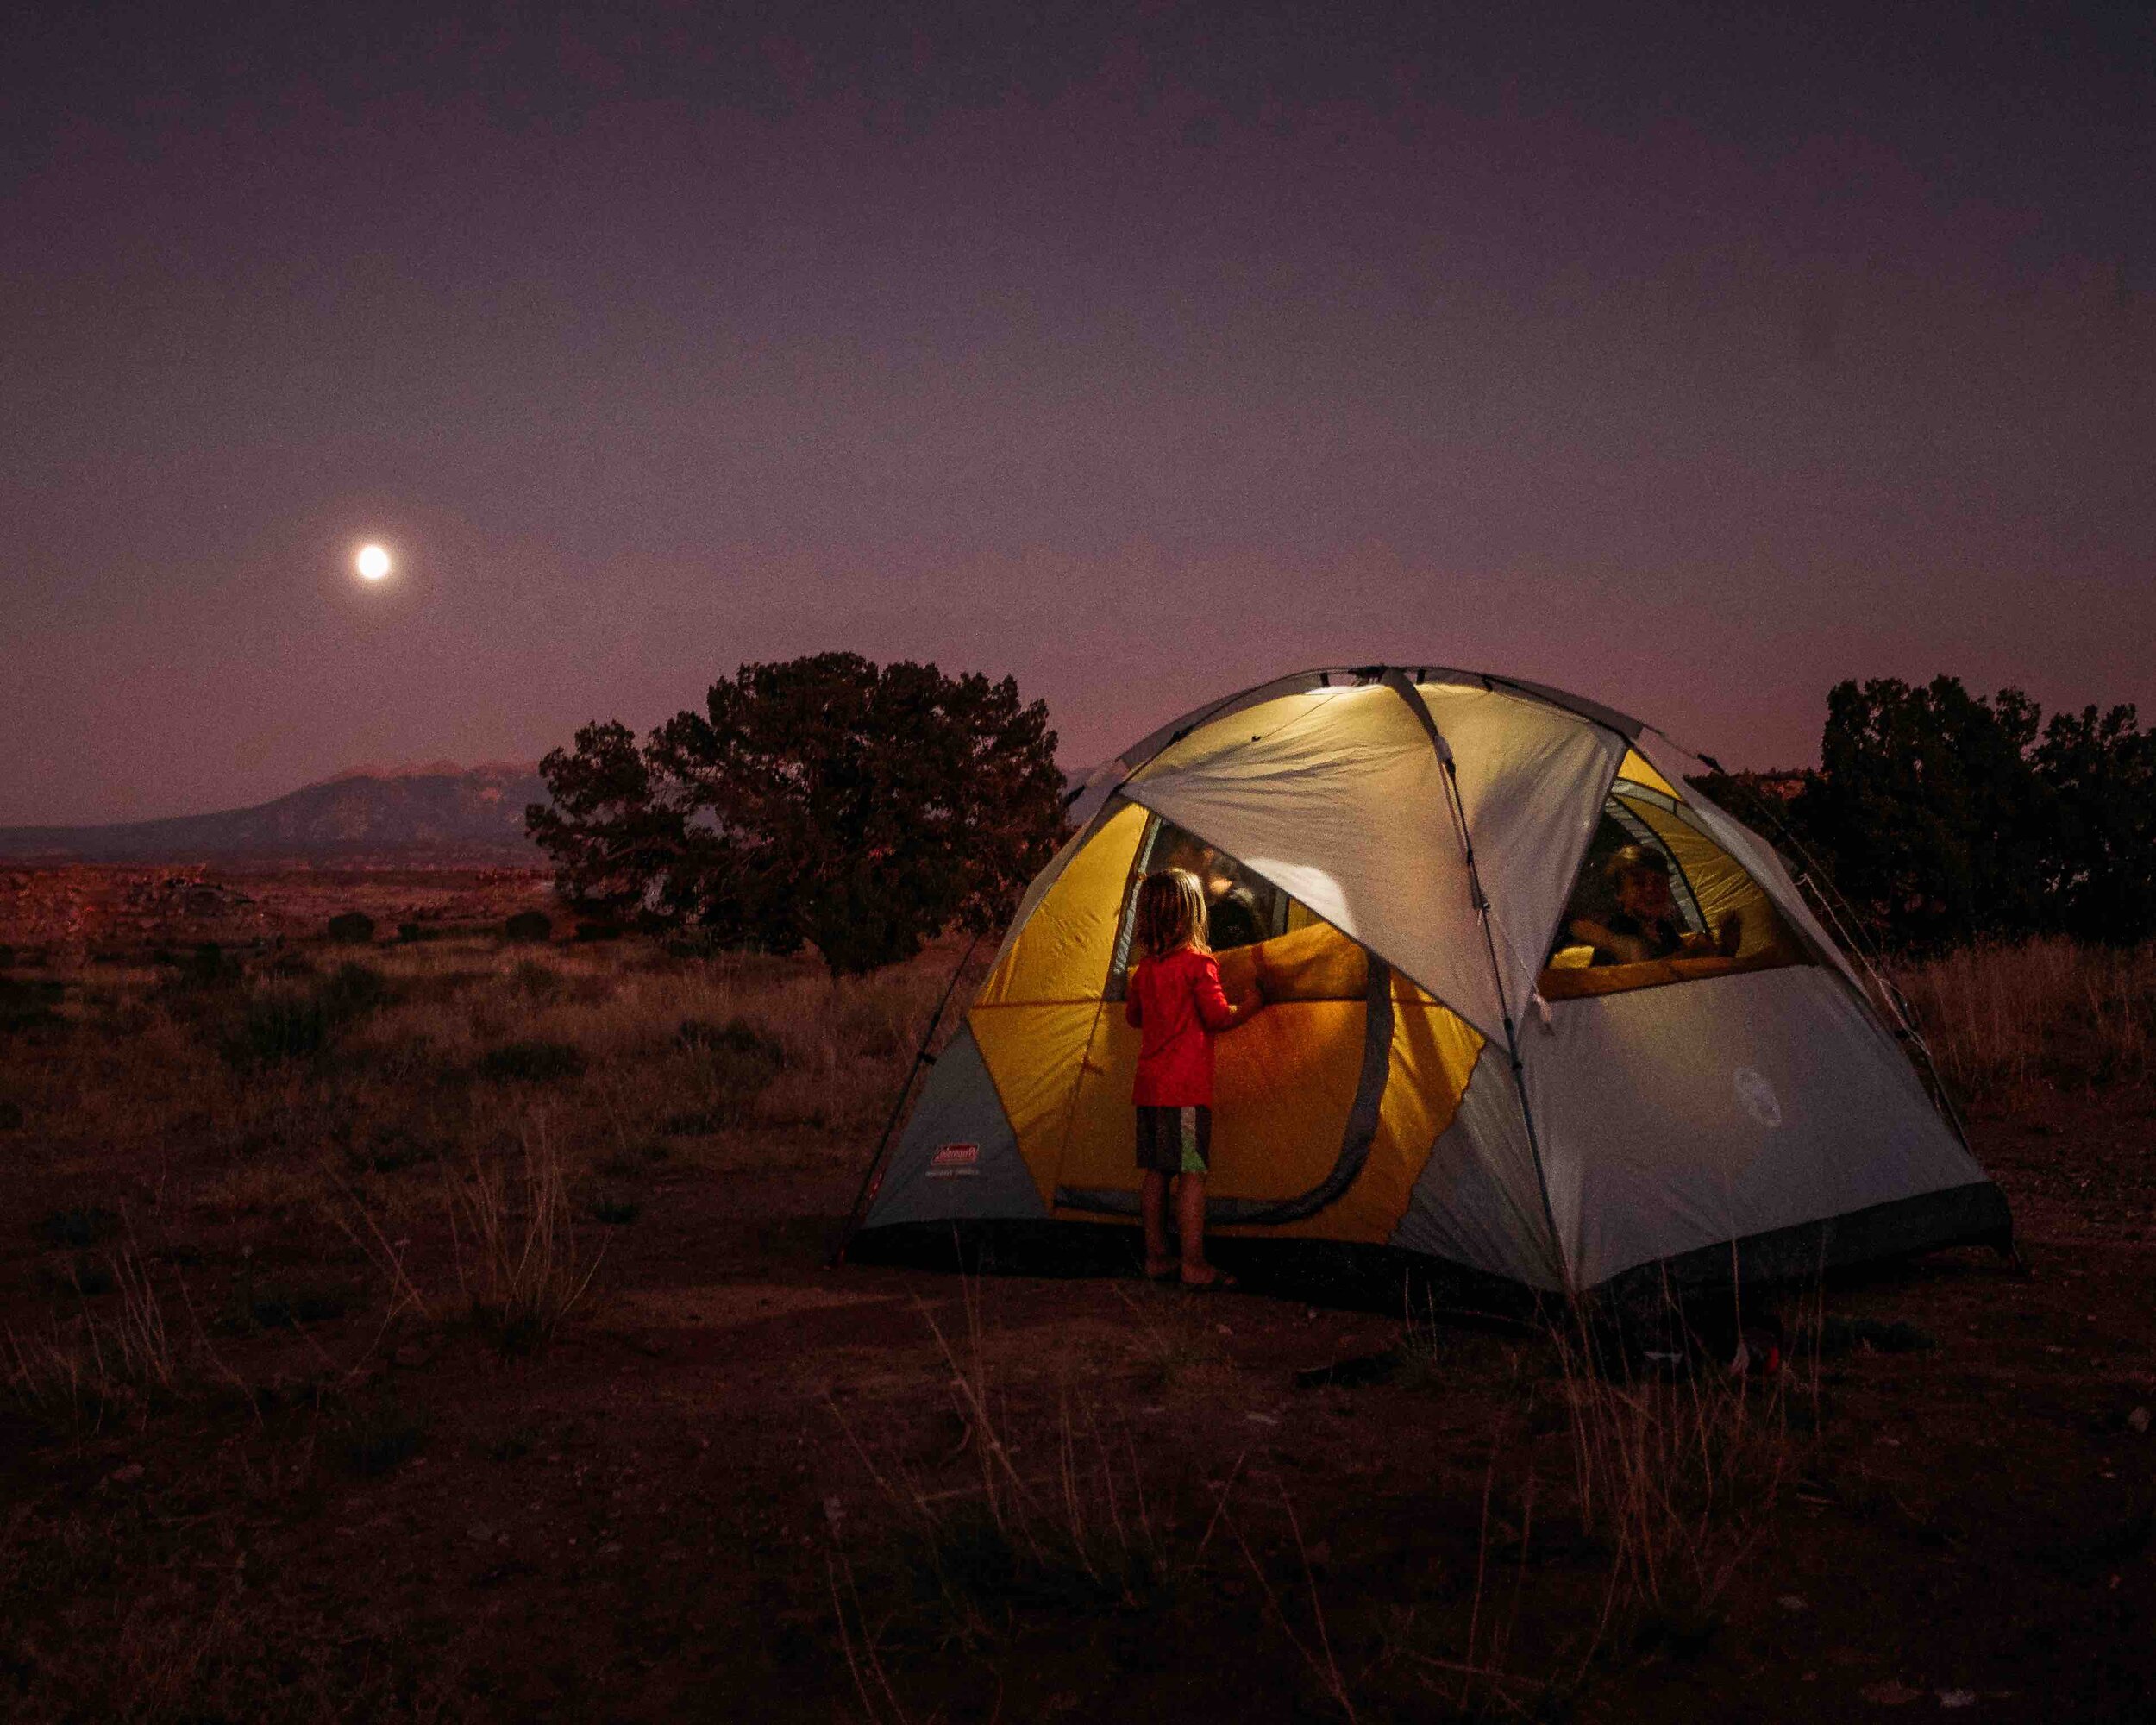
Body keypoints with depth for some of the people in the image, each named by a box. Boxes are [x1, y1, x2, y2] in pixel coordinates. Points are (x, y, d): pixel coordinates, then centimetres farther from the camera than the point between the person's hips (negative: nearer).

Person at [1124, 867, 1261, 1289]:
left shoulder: (1144, 968, 10)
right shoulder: (1198, 962, -11)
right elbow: (1219, 1017, -12)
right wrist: (1252, 1005, 3)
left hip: (1148, 1086, 7)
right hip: (1186, 1086, -7)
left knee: (1155, 1171, 11)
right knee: (1191, 1173, -5)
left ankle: (1156, 1257, 16)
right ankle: (1194, 1264, -5)